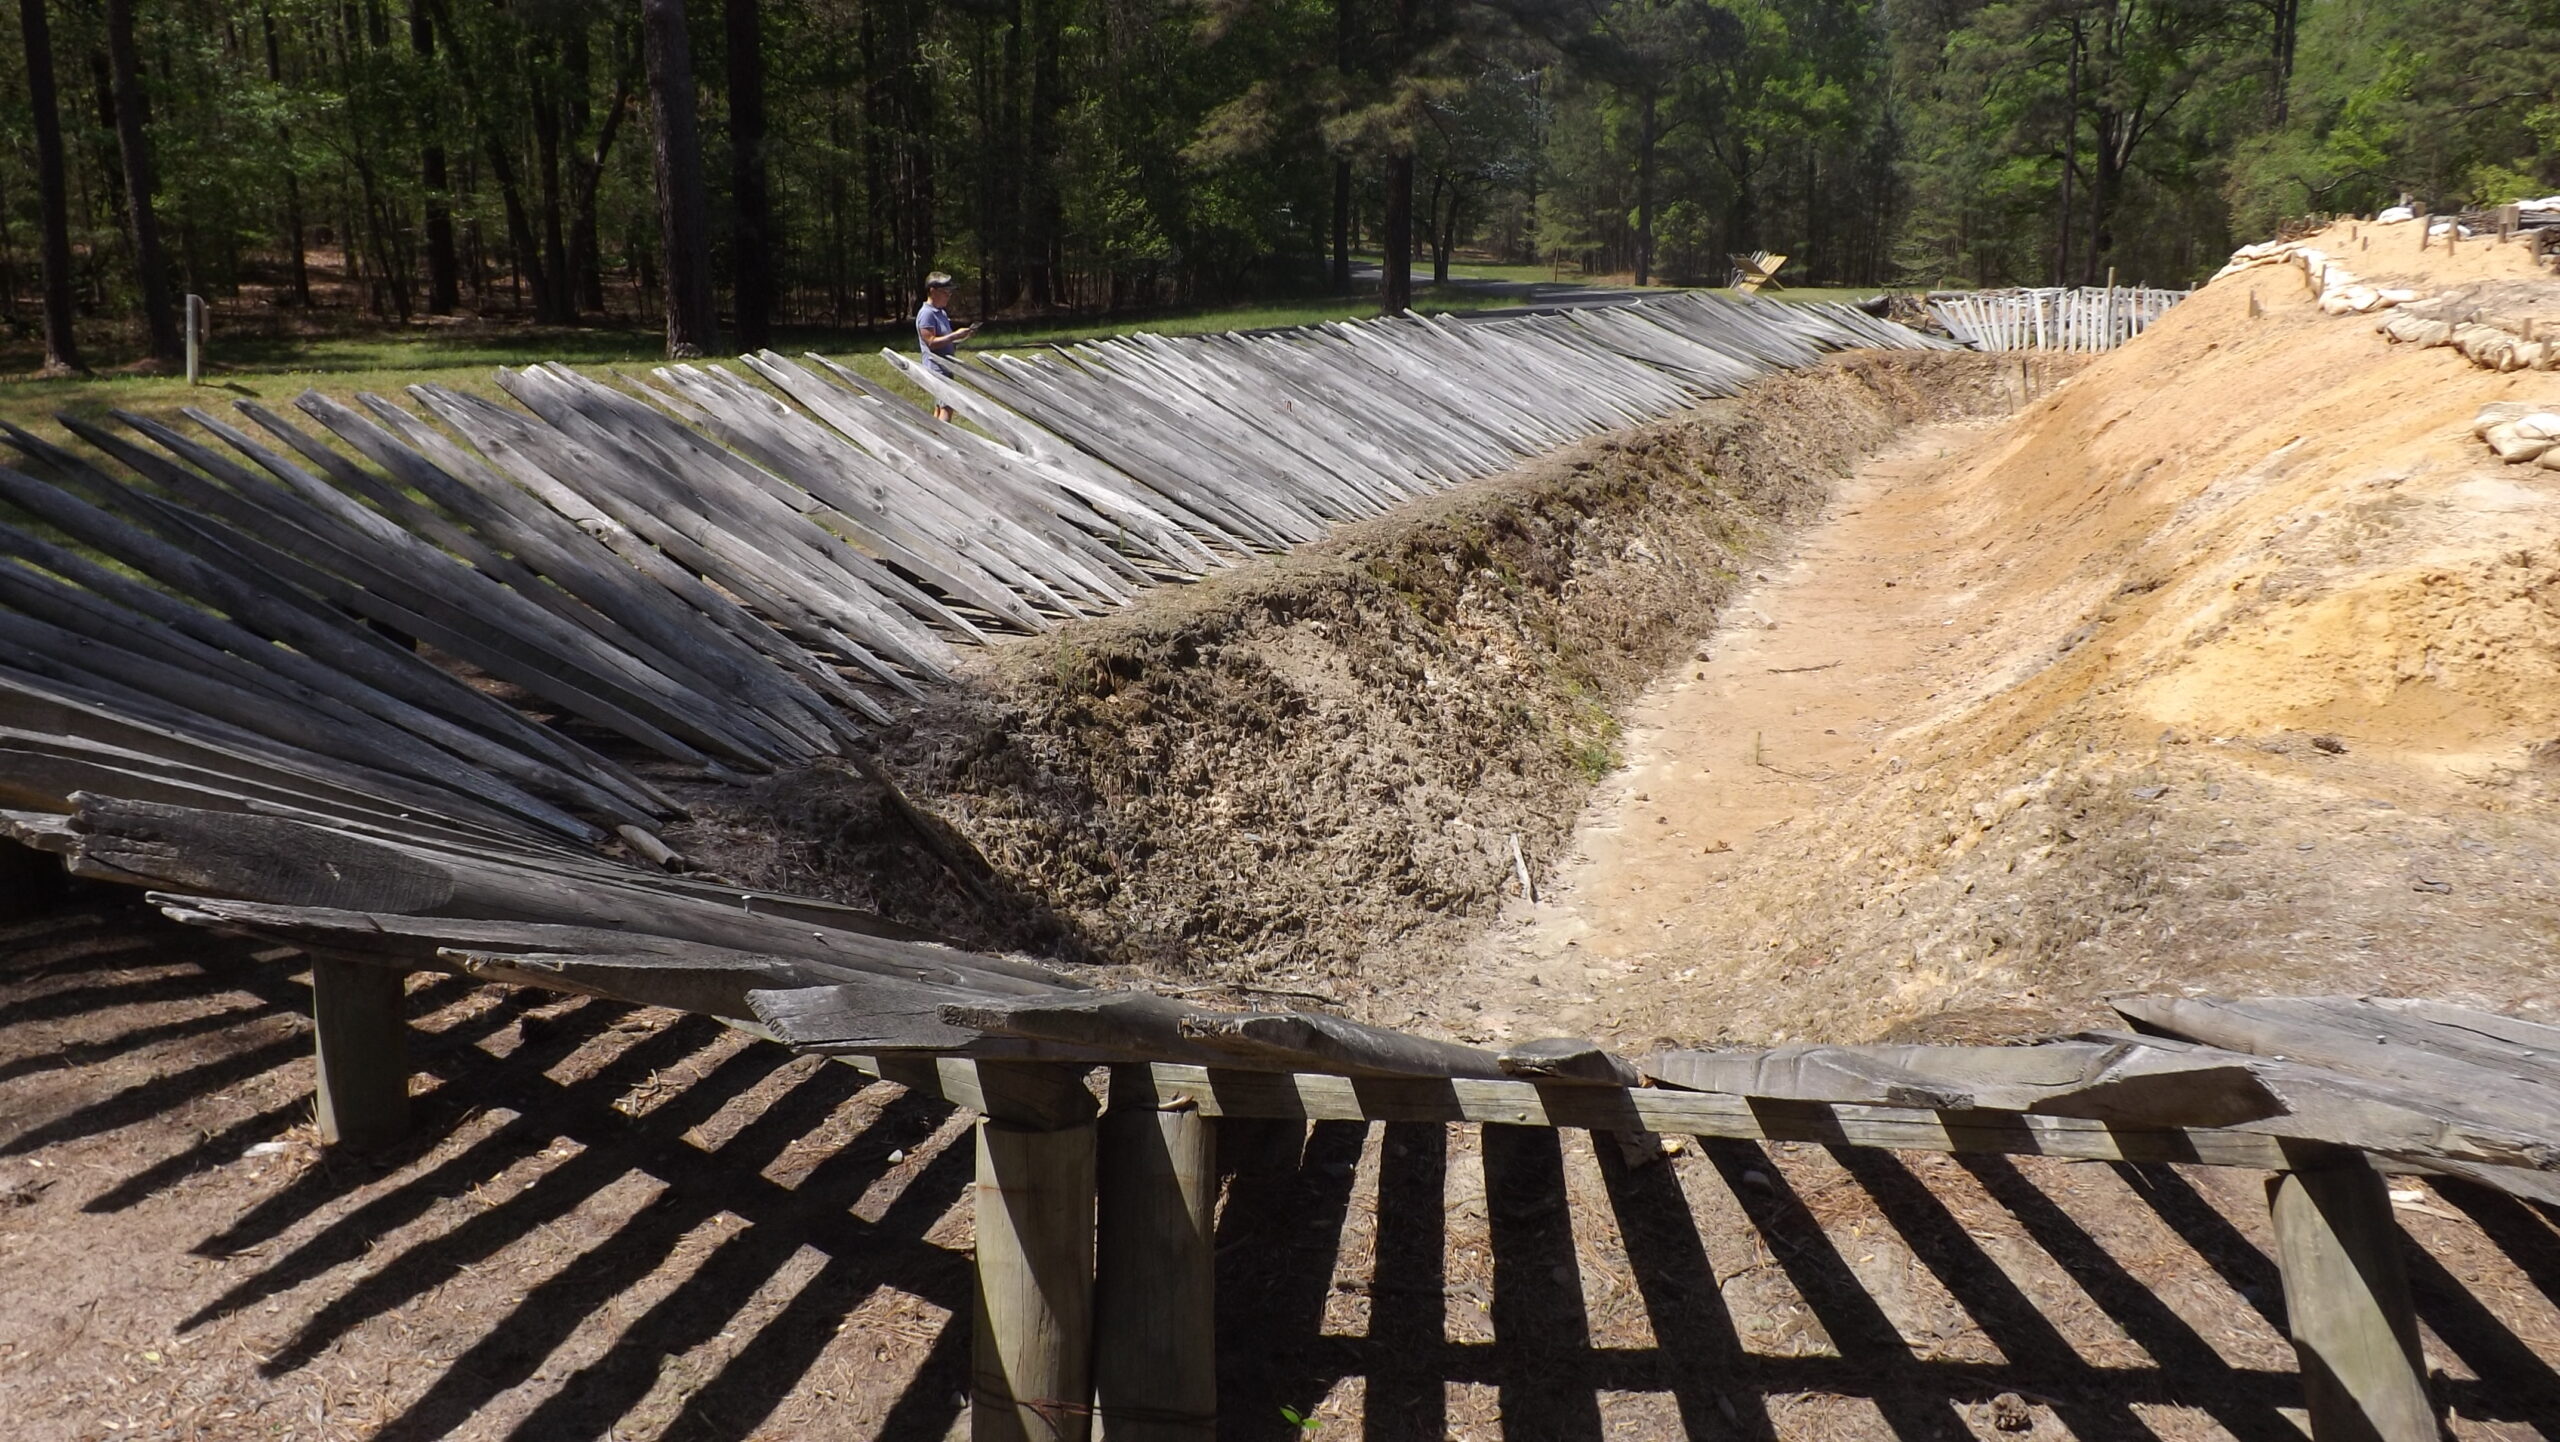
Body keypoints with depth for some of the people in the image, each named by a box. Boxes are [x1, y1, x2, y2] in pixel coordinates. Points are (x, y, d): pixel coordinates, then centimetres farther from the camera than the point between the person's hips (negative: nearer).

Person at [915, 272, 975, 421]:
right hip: (936, 368, -10)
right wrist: (955, 335, -21)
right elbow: (931, 342, -21)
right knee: (947, 406, -17)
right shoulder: (926, 314, -14)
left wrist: (956, 341, 7)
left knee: (940, 407, 11)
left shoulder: (941, 312, 15)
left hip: (945, 367, 10)